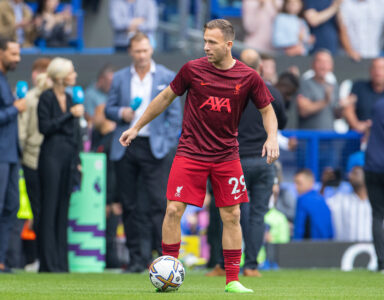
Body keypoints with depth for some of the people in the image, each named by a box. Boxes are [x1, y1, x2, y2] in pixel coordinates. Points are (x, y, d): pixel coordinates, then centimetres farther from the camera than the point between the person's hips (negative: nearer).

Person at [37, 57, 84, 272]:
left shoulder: (69, 99, 16)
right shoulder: (47, 98, -5)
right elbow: (45, 127, -13)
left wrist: (77, 161, 16)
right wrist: (70, 114, -15)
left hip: (68, 158, 7)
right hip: (52, 156, -7)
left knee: (63, 209, 6)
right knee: (50, 208, -6)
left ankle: (61, 261, 9)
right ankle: (49, 263, -5)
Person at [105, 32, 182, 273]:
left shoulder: (167, 77, 5)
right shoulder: (120, 78, 12)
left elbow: (174, 114, 4)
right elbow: (109, 109, 15)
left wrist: (168, 143, -5)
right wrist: (121, 113, -8)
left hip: (153, 147, -3)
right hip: (125, 147, 3)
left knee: (159, 202, -12)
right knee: (129, 205, 3)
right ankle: (137, 258, 8)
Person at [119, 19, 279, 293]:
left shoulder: (248, 77, -5)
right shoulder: (192, 70, -5)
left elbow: (267, 110, 7)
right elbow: (166, 97, 9)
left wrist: (272, 137, -11)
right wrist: (137, 127, 13)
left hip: (227, 155, 1)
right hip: (190, 152, -1)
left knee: (232, 216, -1)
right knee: (174, 210, -9)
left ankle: (232, 281, 8)